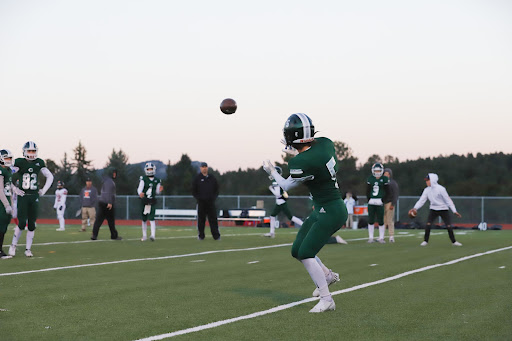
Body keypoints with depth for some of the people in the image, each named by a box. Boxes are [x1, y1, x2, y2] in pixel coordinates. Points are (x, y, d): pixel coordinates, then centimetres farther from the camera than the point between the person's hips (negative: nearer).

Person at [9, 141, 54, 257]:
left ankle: (28, 249, 13)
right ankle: (13, 245, 9)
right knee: (22, 223, -11)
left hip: (34, 197, 3)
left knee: (32, 225, 4)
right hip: (23, 197, -3)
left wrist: (44, 190, 8)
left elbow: (50, 177, 16)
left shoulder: (39, 163, 7)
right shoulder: (19, 162, -3)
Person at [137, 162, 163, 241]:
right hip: (144, 200, 0)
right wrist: (140, 193, -32)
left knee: (151, 218, -13)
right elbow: (139, 189, -11)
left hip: (152, 201, 0)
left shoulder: (157, 180, 6)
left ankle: (153, 235, -18)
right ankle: (144, 235, 19)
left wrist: (160, 190, -9)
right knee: (144, 219, 7)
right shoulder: (143, 179, -3)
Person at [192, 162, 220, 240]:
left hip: (211, 202, 2)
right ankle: (201, 235, 8)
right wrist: (198, 198, -5)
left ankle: (216, 235, -3)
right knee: (201, 219, 1)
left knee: (213, 219, -2)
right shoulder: (197, 178, 5)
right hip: (201, 202, -2)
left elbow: (216, 189, 18)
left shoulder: (212, 178, 13)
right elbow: (194, 191, 6)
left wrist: (214, 197, 4)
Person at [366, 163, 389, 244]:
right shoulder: (370, 179, 7)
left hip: (380, 202, -3)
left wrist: (382, 200, -3)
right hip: (371, 202, 3)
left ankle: (381, 238, 6)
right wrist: (369, 200, 1)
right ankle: (370, 238, 11)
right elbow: (367, 191, 10)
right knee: (371, 220, 5)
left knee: (381, 221, -1)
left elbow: (386, 191, 2)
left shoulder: (384, 179, 0)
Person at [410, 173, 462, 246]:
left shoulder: (440, 189, -18)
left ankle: (454, 241, 12)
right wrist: (415, 208, -20)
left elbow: (448, 200, -15)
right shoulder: (427, 190, -4)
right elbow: (422, 200, -4)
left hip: (443, 209, -3)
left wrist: (454, 211, -17)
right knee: (428, 225, -13)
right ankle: (425, 241, -1)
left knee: (449, 226, -6)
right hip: (433, 209, 3)